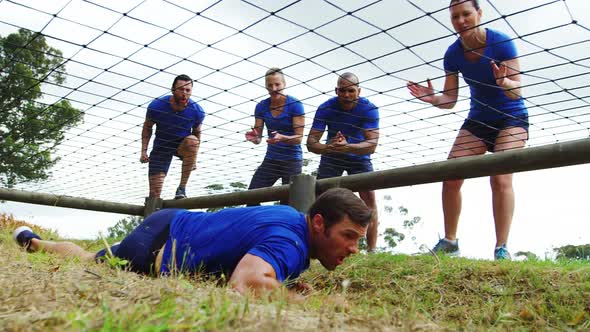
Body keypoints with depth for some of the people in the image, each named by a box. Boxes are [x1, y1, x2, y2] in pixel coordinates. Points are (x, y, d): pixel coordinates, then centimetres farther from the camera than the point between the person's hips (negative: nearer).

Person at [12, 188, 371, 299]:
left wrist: (290, 279, -2)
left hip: (175, 224, 7)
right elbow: (246, 283, -58)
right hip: (157, 246, -7)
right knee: (87, 263, 25)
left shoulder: (291, 216, -7)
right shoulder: (291, 241, -36)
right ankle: (32, 240, 51)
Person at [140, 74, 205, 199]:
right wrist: (144, 151, -8)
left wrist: (193, 158, 1)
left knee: (192, 140, -38)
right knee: (154, 194, -8)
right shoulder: (156, 106, -20)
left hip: (182, 145, 0)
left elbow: (197, 133, 0)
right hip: (161, 147, 0)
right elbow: (147, 127, -1)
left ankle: (182, 188, -27)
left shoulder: (197, 112, -19)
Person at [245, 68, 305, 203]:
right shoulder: (262, 107, 0)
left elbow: (298, 138, -14)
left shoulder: (295, 105, -12)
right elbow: (258, 138, 0)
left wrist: (282, 138, -34)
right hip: (270, 160, 4)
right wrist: (253, 138, -23)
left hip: (292, 161, -4)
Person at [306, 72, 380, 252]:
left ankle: (371, 250, -6)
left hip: (359, 158, -1)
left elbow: (372, 144, -34)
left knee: (369, 196, -13)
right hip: (331, 158, 1)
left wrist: (347, 147, -53)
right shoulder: (325, 108, -22)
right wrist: (328, 147, -50)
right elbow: (311, 142, -27)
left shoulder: (369, 109, -24)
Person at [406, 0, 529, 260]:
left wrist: (503, 82, -44)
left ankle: (501, 249, -17)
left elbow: (517, 91, -22)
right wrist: (432, 98, -24)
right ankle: (449, 241, 7)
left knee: (501, 178, -22)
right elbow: (450, 100, -3)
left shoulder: (500, 42, -18)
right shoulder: (453, 54, -6)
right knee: (450, 179, -5)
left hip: (511, 118, -4)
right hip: (478, 120, 5)